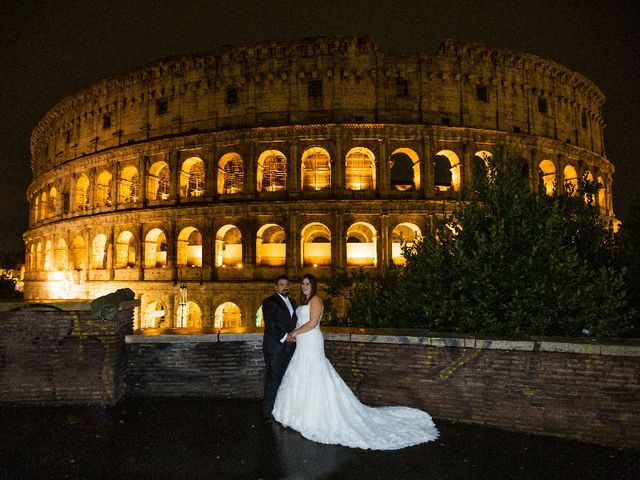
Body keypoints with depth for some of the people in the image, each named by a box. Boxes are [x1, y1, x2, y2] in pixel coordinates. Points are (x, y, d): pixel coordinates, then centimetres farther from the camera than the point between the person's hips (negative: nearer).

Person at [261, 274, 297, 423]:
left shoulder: (292, 302, 19)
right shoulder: (269, 302, -3)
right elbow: (270, 324, -13)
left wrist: (294, 335, 5)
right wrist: (284, 336, -16)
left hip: (289, 347, 6)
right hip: (275, 347, -6)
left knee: (284, 380, 5)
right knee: (272, 380, -3)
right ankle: (268, 412, 4)